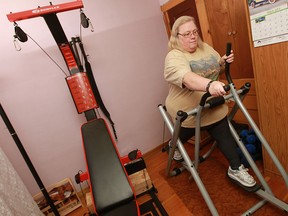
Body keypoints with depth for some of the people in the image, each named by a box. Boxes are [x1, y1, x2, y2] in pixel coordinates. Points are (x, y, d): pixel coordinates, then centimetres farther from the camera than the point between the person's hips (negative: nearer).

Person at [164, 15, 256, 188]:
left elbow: (217, 68, 16)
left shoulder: (206, 48, 3)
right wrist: (209, 85, -54)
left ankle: (236, 168, 20)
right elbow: (187, 78, -39)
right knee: (185, 135, 18)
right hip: (187, 110, -5)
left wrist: (225, 61, -6)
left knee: (224, 136, 6)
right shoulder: (174, 57, -20)